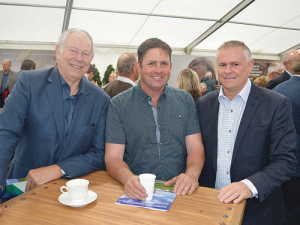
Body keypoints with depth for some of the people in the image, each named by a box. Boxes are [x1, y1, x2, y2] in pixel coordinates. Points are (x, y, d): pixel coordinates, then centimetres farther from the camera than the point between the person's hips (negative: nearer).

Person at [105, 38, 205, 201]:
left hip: (178, 191, 2)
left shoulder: (185, 100, 9)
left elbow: (195, 147, 5)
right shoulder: (118, 104, 1)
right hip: (138, 193, -1)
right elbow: (113, 157, -4)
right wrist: (128, 178, -26)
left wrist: (192, 174, -16)